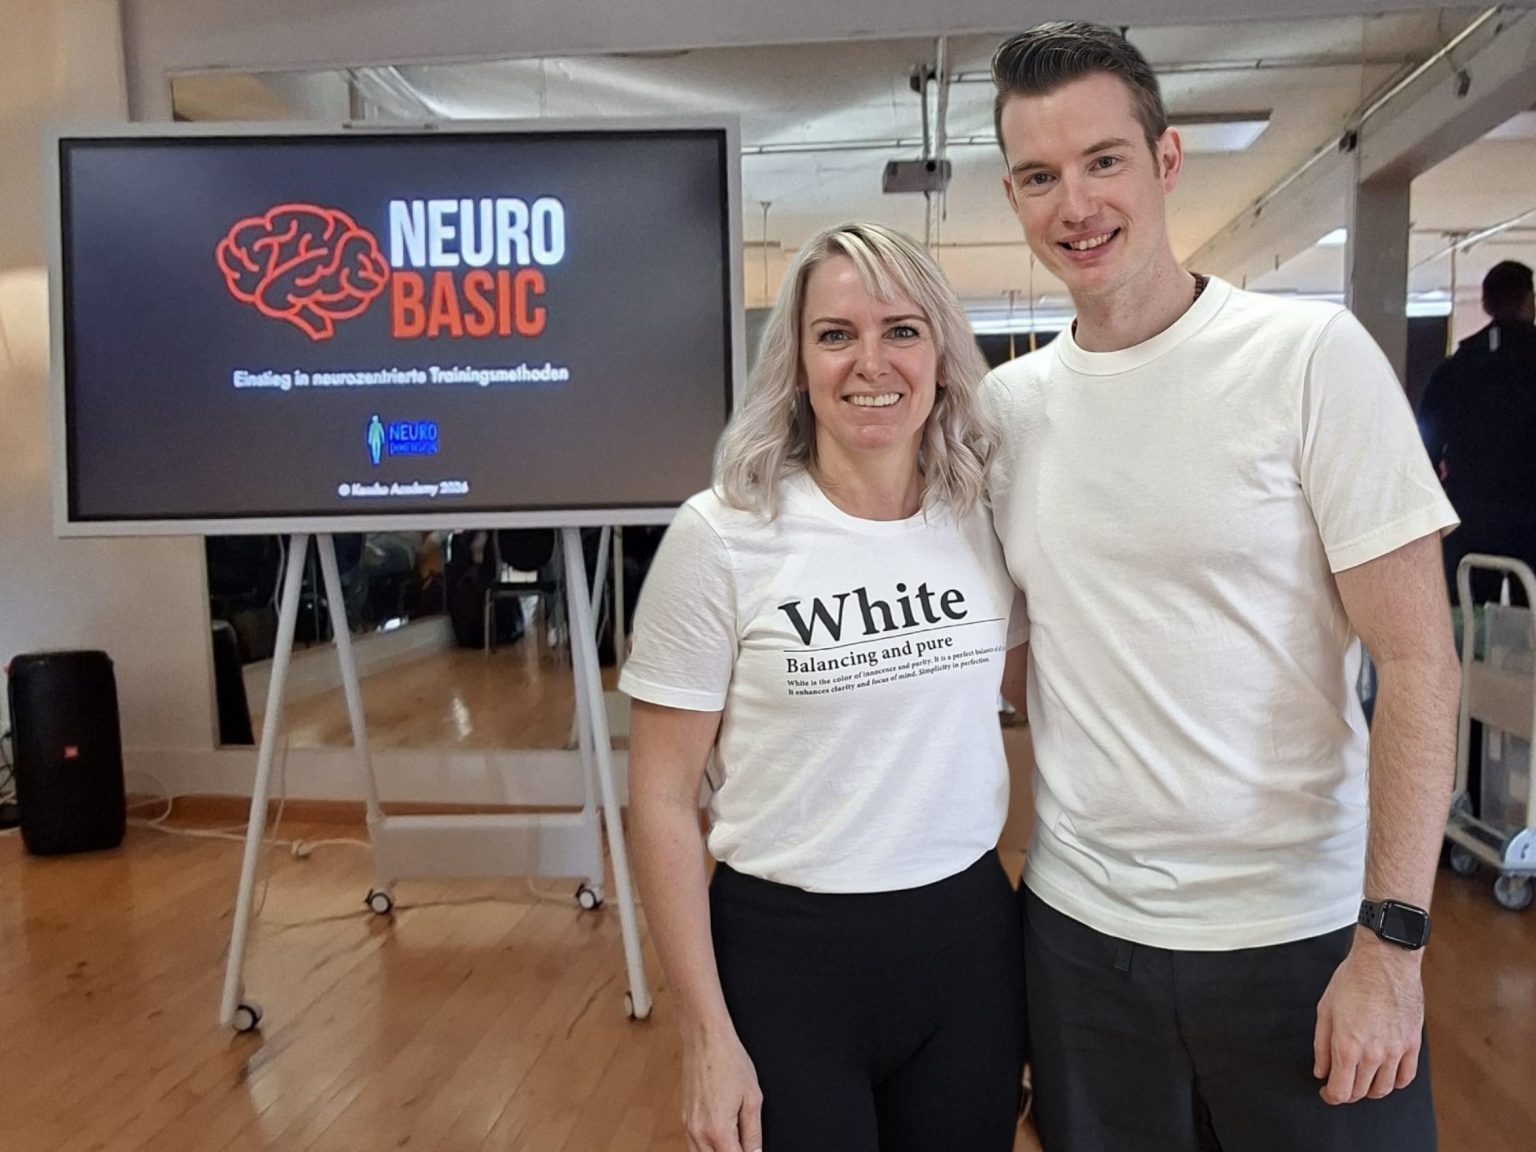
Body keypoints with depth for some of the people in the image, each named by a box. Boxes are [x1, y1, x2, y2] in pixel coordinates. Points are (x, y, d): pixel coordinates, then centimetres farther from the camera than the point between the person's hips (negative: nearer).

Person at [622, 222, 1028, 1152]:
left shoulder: (988, 517, -2)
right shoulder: (722, 535, -12)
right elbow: (663, 800, -9)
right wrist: (707, 1034, -10)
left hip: (970, 938, 4)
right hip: (786, 954, -3)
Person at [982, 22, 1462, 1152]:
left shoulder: (1309, 356, -10)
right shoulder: (1007, 402, 2)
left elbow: (1417, 661, -10)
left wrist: (1391, 941, -14)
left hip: (1299, 929, -3)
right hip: (1078, 921, 4)